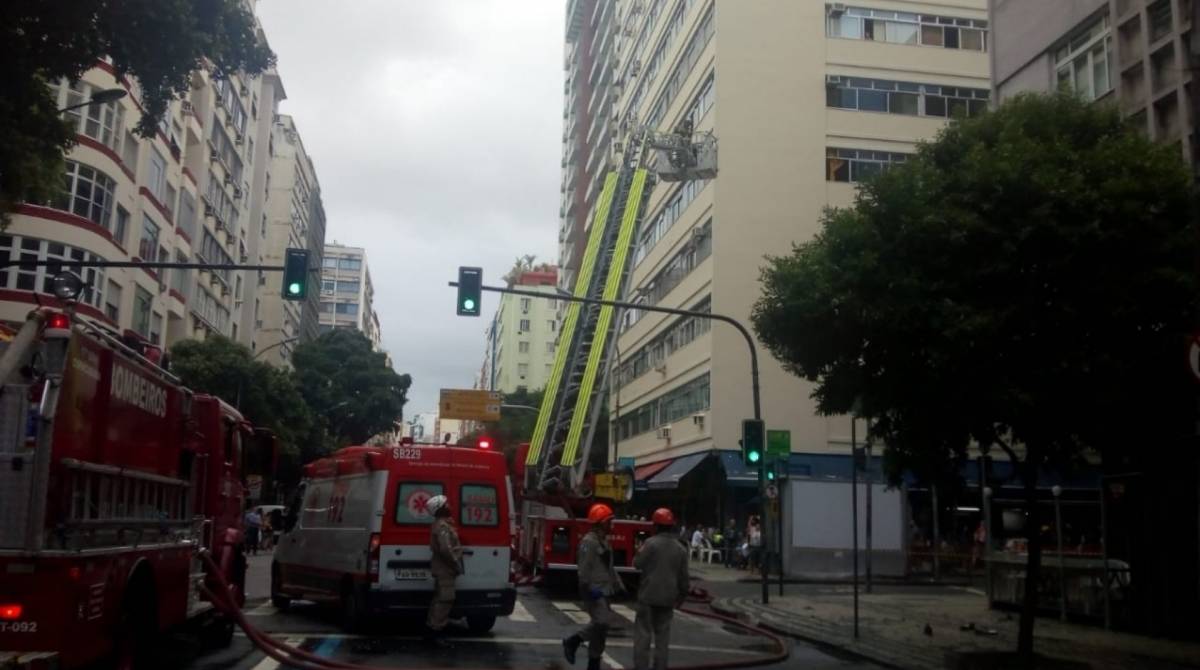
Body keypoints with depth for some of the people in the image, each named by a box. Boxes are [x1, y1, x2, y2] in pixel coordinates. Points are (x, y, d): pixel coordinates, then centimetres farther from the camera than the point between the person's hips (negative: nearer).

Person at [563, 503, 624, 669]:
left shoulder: (604, 541, 16)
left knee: (599, 624, 13)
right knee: (602, 623, -12)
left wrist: (618, 585, 17)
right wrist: (589, 589, -25)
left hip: (603, 590, 10)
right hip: (594, 591, -10)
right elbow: (584, 568, -21)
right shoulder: (589, 541, -15)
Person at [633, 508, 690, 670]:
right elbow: (683, 577, 9)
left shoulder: (651, 543, -12)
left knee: (643, 633, 1)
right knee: (662, 634, 11)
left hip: (648, 595, -4)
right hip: (668, 597, 5)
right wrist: (682, 595, 21)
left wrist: (642, 551, 13)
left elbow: (637, 563, -5)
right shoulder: (680, 549, 5)